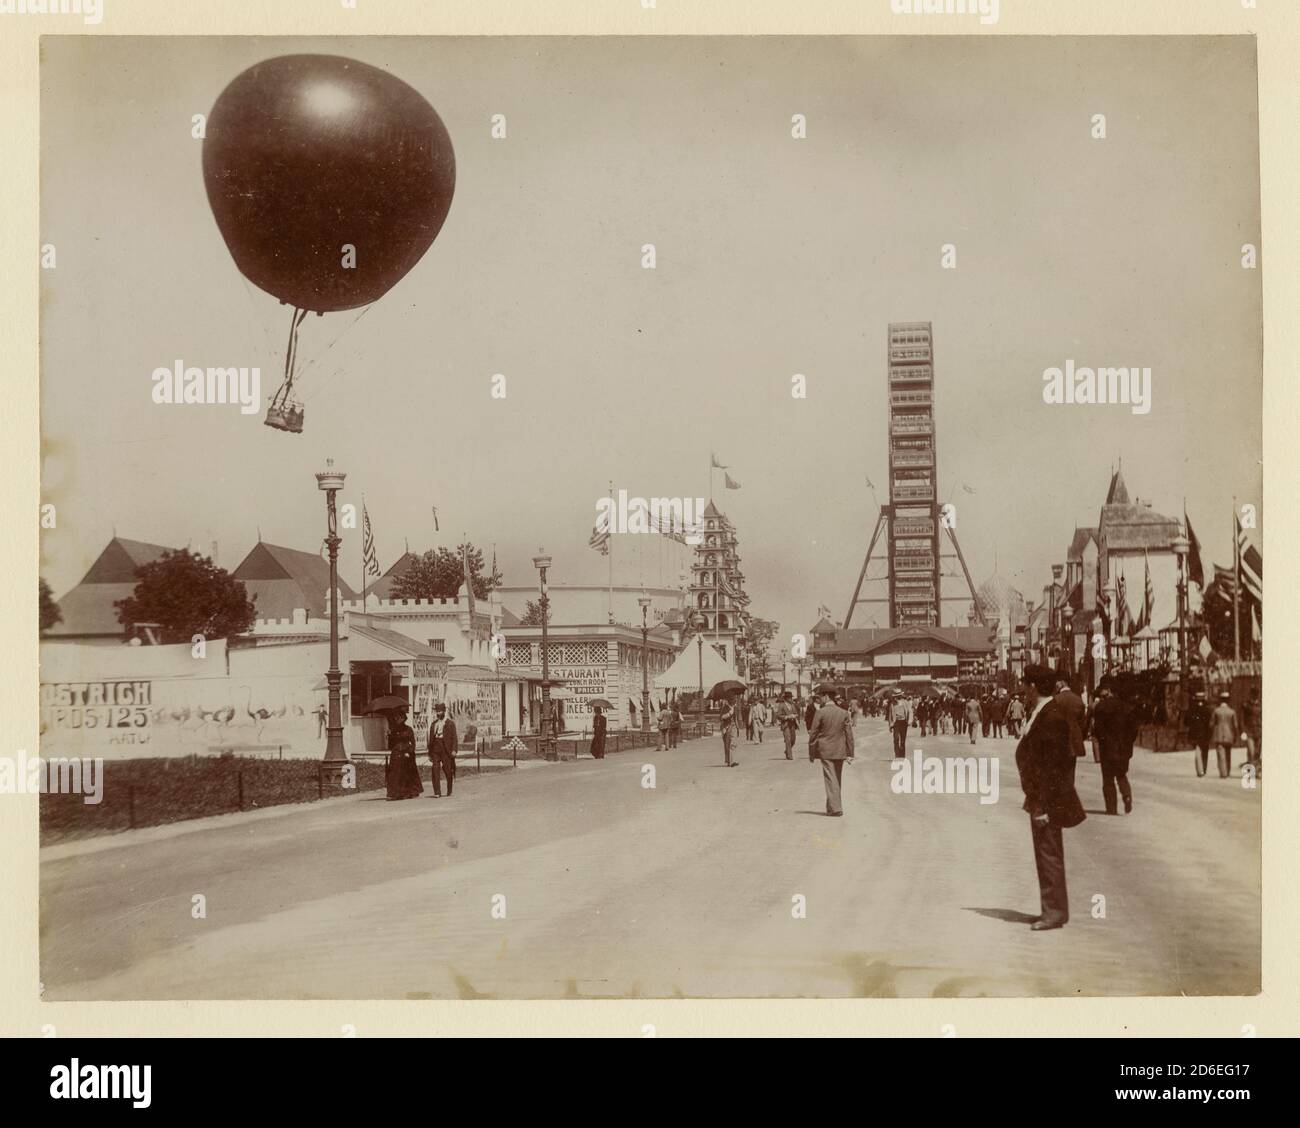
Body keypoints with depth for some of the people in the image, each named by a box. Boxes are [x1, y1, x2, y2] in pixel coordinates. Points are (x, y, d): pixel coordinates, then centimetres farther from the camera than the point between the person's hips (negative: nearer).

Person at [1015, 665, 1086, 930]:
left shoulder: (1052, 717, -20)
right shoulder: (1040, 713, 10)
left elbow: (1054, 766, -22)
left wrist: (1045, 805, -22)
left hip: (1047, 800, -10)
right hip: (1039, 799, 10)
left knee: (1049, 856, -3)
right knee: (1046, 856, 16)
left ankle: (1055, 912, 4)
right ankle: (1053, 909, 25)